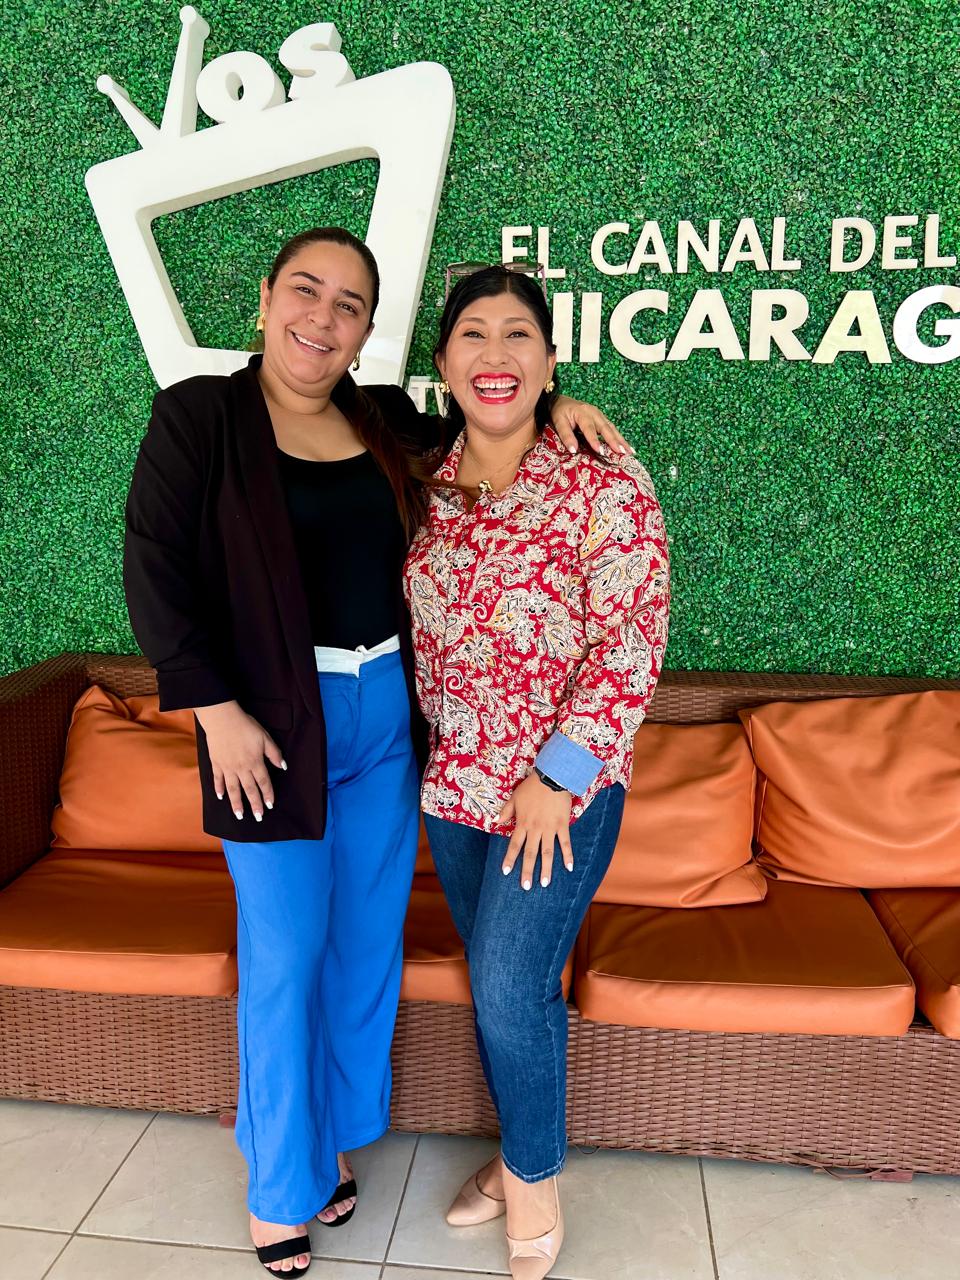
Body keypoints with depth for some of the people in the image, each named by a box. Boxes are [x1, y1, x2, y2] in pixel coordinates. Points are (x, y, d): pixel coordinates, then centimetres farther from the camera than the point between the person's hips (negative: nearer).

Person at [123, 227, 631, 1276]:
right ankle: (280, 1189, 28)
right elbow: (155, 570, -7)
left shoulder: (388, 423, 7)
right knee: (284, 957, 4)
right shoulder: (197, 416, -4)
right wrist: (218, 712, -12)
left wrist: (549, 408, 1)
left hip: (384, 713, 5)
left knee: (369, 941, 14)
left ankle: (337, 1135, 38)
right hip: (275, 722, -4)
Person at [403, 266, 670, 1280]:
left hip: (560, 789, -5)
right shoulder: (428, 490, 3)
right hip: (453, 785, 5)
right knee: (494, 984, 16)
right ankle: (521, 1157, 40)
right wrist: (443, 751, 10)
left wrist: (556, 778, -16)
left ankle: (533, 1194, 28)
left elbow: (630, 648, -15)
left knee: (512, 991, 0)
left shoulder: (605, 490, -14)